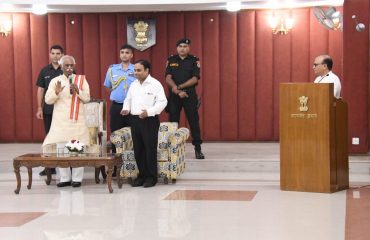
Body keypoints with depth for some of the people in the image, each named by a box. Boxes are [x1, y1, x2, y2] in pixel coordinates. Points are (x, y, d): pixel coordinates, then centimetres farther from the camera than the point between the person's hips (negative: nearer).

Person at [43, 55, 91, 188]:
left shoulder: (81, 79, 5)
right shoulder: (55, 81, 6)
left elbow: (87, 98, 1)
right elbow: (48, 100, 0)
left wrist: (78, 91, -17)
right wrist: (56, 92, -18)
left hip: (77, 120, -1)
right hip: (60, 120, 1)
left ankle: (77, 178, 2)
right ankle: (65, 178, 6)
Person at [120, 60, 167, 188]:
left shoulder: (155, 84, -7)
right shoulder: (133, 85, 13)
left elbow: (162, 102, -13)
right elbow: (128, 99, 23)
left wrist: (149, 112, -23)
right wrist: (126, 108, 2)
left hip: (149, 120, -6)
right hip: (135, 119, 6)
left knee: (150, 149, -3)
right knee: (138, 149, 9)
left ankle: (151, 177, 6)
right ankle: (142, 175, 19)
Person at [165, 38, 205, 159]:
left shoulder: (194, 60, 1)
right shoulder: (171, 60, 6)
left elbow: (195, 79, -8)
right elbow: (168, 78, -3)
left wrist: (179, 87, -14)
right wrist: (178, 91, -16)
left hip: (190, 94, -1)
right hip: (174, 95, 2)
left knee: (194, 121, -2)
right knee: (173, 121, 4)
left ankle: (198, 149, 3)